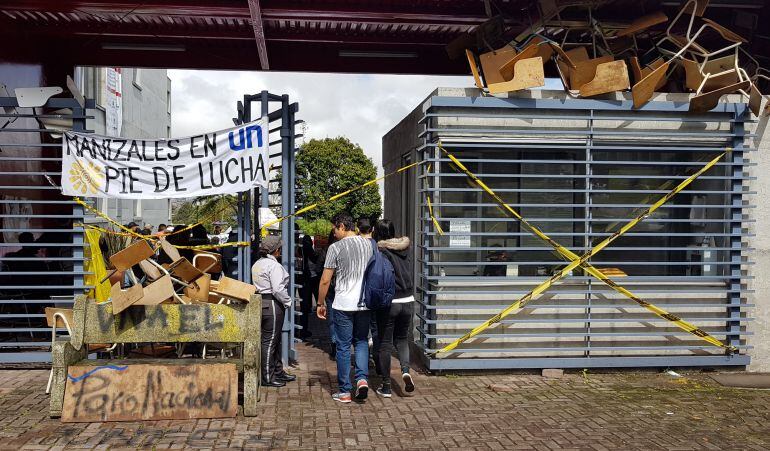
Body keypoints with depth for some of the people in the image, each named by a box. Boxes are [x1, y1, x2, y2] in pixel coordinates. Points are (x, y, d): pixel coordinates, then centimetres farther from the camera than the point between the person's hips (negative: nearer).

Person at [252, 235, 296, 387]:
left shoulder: (257, 264, 13)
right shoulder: (274, 266, -16)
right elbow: (278, 289, -23)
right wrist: (287, 301, -9)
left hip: (261, 303, 10)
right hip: (272, 305, -10)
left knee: (275, 340, 18)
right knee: (269, 341, -4)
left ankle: (278, 371, 27)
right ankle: (267, 377, 3)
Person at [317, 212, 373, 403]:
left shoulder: (336, 248, -7)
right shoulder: (369, 245, 6)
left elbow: (325, 280, -6)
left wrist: (320, 304, 5)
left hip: (343, 305, -4)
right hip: (365, 303, 4)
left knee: (343, 347, 5)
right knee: (361, 342, 18)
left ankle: (344, 391, 10)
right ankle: (362, 378, -1)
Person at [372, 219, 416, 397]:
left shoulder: (380, 251, -10)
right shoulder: (405, 249, 6)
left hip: (388, 302, -4)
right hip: (408, 301, 5)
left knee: (385, 343, 7)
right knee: (402, 339, 20)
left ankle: (386, 387, 11)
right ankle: (405, 370, -4)